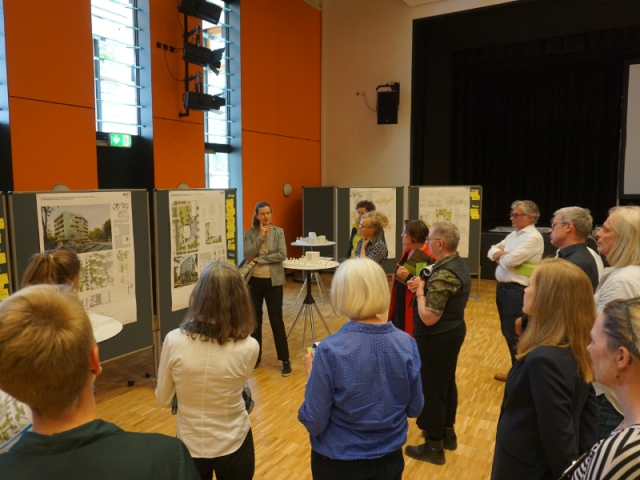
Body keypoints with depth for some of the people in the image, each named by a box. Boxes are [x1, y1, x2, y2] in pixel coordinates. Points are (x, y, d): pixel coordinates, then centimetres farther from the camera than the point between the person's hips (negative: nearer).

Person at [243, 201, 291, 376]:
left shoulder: (278, 232, -2)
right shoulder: (249, 233, 0)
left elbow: (282, 255, -14)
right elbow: (247, 255, -13)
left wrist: (260, 259, -13)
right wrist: (261, 236, -17)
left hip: (273, 282, -2)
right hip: (254, 282, 2)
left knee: (276, 321, 1)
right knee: (255, 320, 11)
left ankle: (285, 360, 12)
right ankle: (256, 356, 28)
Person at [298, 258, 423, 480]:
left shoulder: (330, 350, -25)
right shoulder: (407, 344, -13)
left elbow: (314, 422, -17)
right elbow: (414, 408, -1)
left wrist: (312, 372, -5)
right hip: (389, 459, 3)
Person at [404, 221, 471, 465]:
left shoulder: (443, 274, -28)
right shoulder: (459, 264, 4)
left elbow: (429, 318, -29)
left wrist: (420, 291, -16)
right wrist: (424, 286, -2)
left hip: (436, 338, -10)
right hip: (452, 331, 10)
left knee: (431, 388, 4)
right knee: (446, 383, 22)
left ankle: (433, 446, 18)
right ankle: (447, 433, 38)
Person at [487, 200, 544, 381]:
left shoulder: (533, 237, -16)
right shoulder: (514, 234, 13)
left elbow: (509, 261, -23)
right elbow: (491, 251, 10)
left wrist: (500, 254, -2)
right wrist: (503, 253, -11)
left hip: (517, 291, -9)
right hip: (502, 287, 9)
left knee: (515, 334, 1)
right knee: (507, 332, 17)